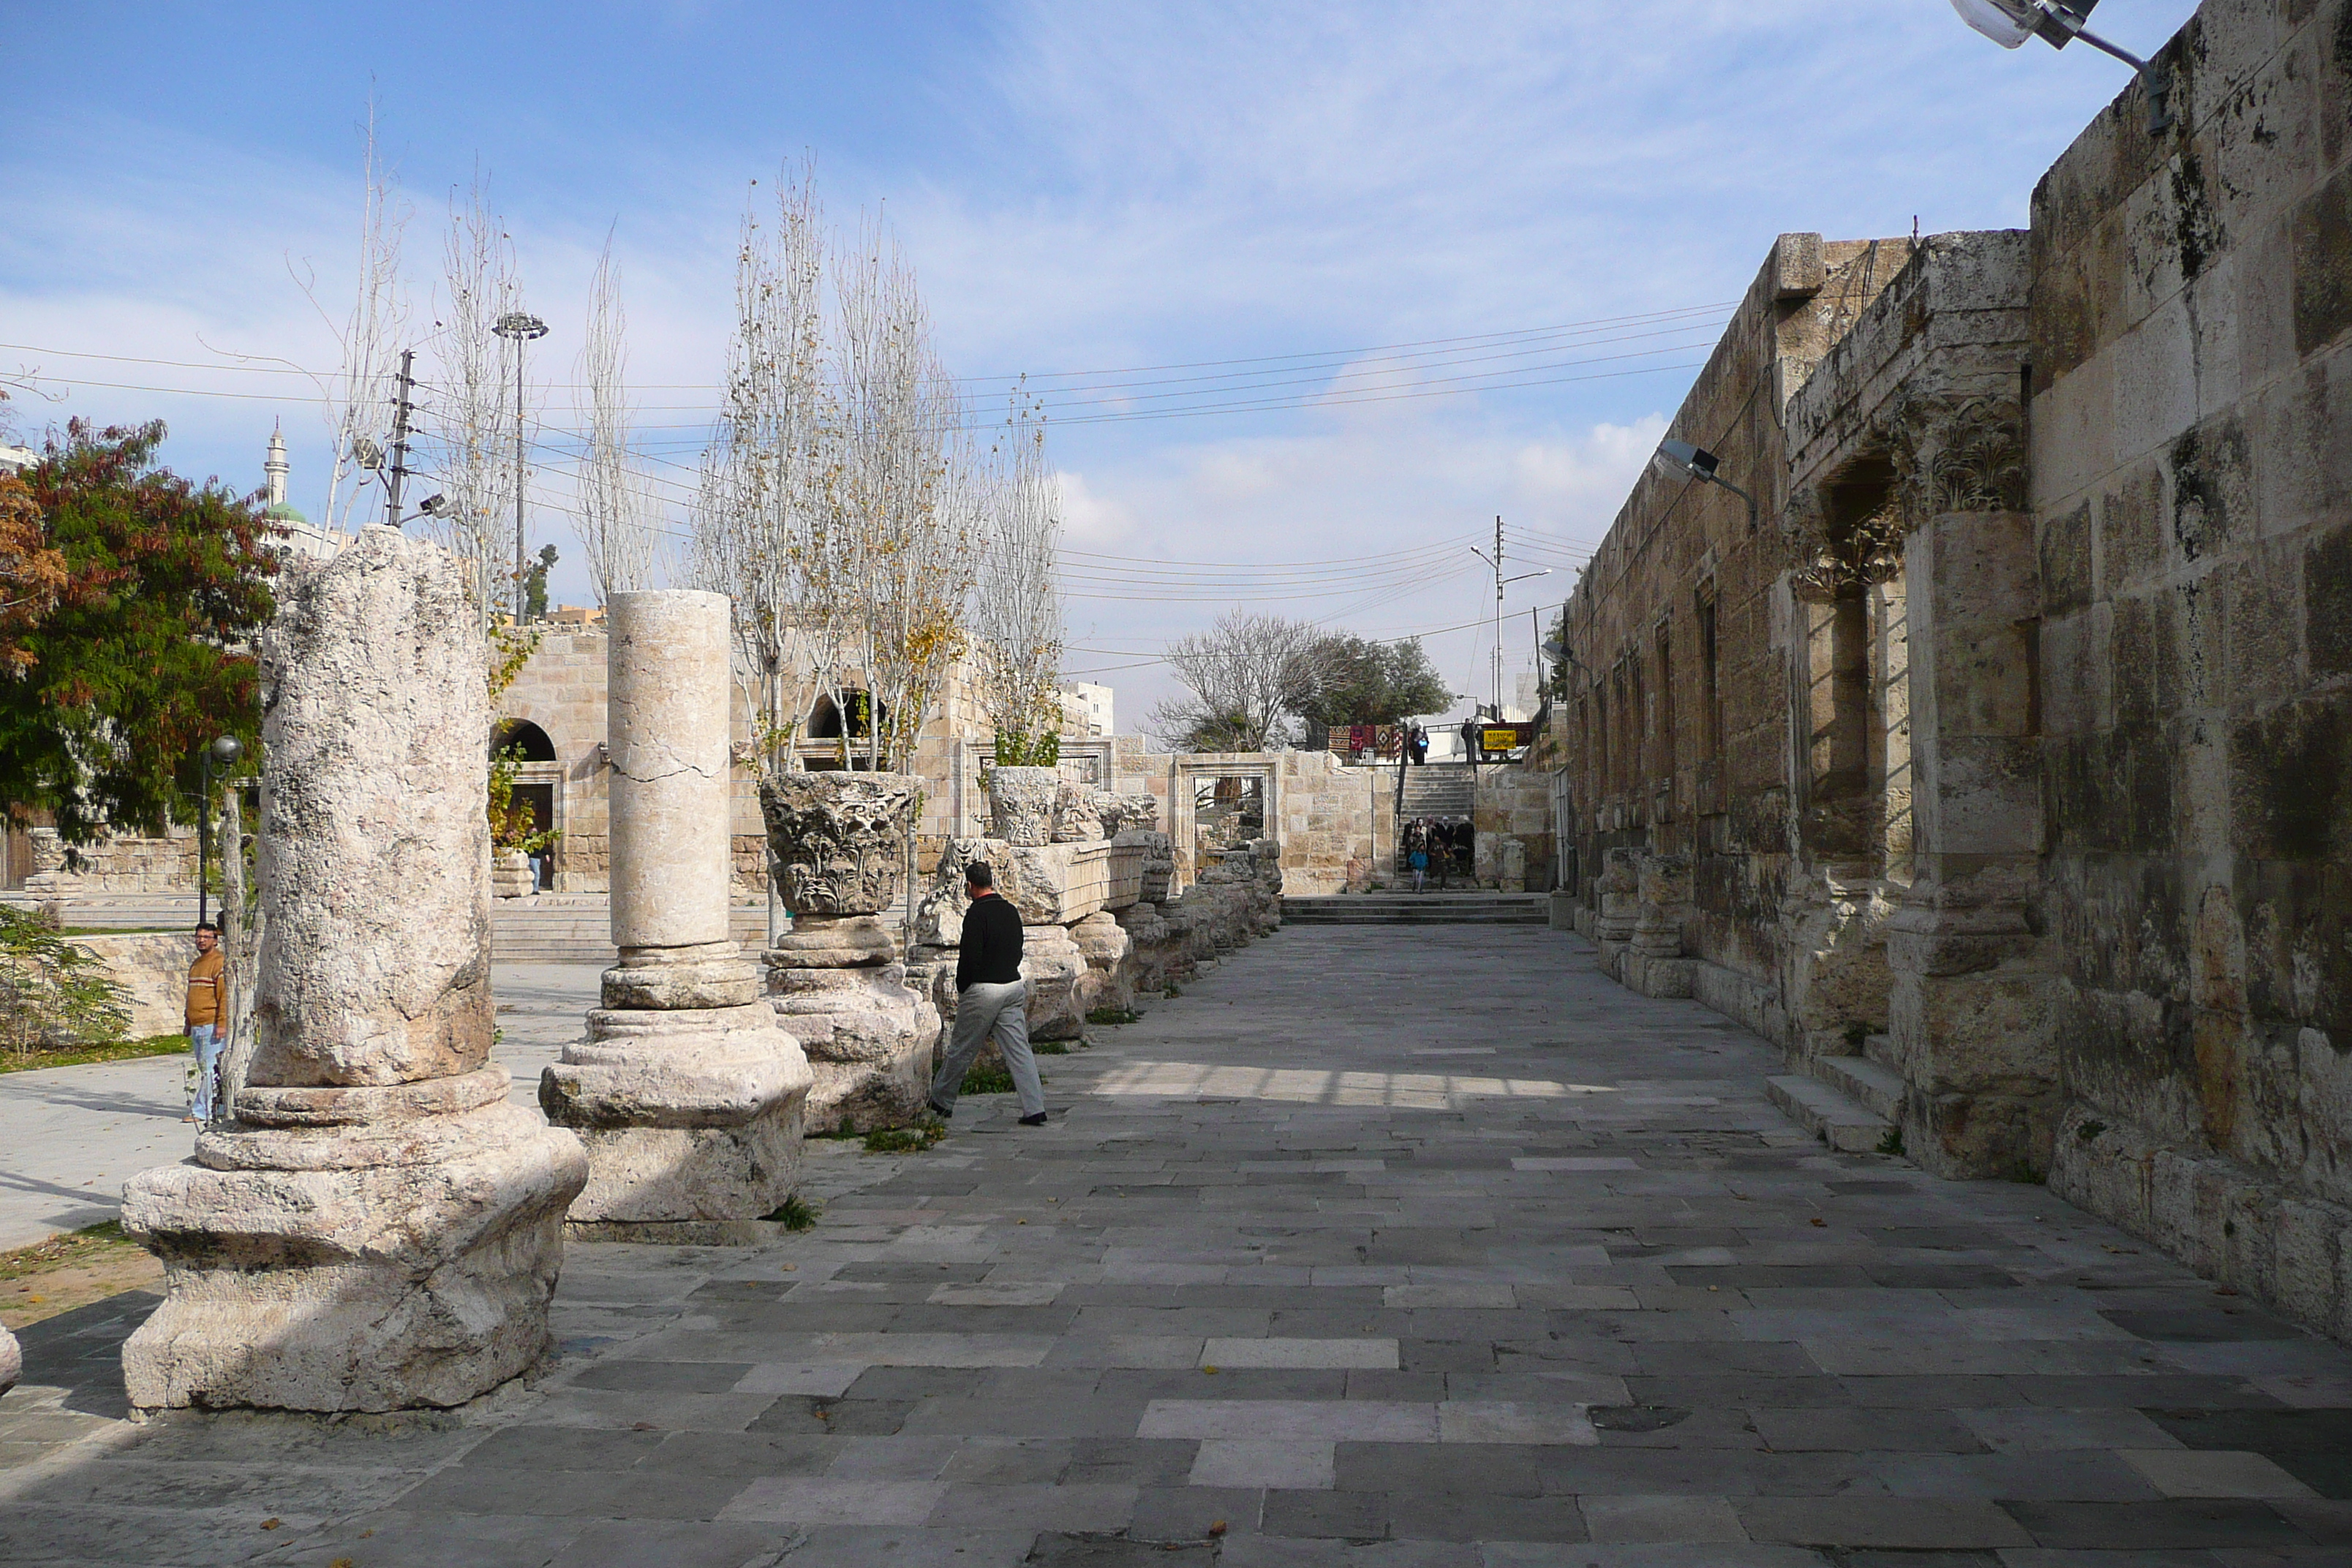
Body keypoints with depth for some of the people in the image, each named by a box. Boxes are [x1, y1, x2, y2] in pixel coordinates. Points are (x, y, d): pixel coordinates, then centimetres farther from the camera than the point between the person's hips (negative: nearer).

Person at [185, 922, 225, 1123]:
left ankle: (202, 1110, -8)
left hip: (211, 1025, -9)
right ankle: (213, 1107, 13)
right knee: (203, 1069, 9)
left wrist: (221, 1024, -19)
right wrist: (188, 1024, 21)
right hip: (196, 1027, 9)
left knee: (209, 1068, -8)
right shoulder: (195, 965, 19)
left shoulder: (220, 963, -8)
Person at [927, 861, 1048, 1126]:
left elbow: (969, 956, -17)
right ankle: (1035, 1109, -4)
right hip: (1014, 986, 6)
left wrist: (961, 988, -3)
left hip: (983, 991, -6)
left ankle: (941, 1102, 23)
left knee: (961, 1049, 9)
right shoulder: (1011, 911, 9)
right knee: (1019, 1049, 3)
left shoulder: (977, 914, -14)